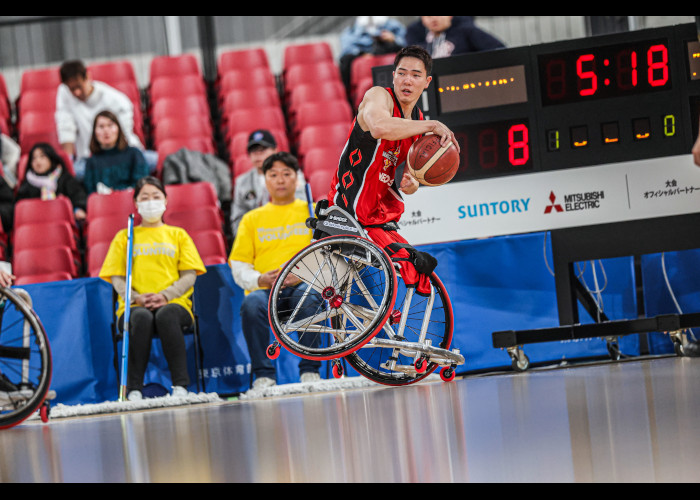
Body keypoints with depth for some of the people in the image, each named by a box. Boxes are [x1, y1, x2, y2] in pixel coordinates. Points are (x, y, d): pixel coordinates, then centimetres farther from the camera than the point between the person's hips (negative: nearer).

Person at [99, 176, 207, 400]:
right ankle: (134, 389, -37)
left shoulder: (178, 235, 21)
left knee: (166, 315, -38)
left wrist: (165, 296, -10)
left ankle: (180, 386, -38)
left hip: (173, 304, 0)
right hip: (134, 306, 0)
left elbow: (189, 276, 9)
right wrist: (137, 298, -11)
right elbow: (117, 279, 11)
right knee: (141, 318, -38)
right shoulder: (124, 237, 21)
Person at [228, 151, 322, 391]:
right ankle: (263, 376, -27)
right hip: (265, 290, 1)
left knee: (308, 295, -38)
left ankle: (310, 371, -29)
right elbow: (238, 266, 14)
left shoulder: (312, 211, 18)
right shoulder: (252, 219, 21)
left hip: (303, 284, -1)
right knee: (251, 303, -35)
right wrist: (260, 279, -8)